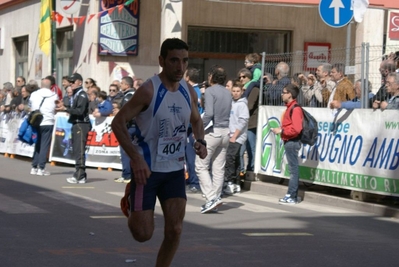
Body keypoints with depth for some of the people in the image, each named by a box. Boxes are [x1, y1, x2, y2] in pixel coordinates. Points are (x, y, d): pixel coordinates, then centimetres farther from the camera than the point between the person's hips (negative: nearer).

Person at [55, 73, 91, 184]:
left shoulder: (82, 95, -10)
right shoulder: (75, 95, 18)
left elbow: (80, 111, -20)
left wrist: (65, 109, -22)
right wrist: (63, 107, 8)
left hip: (81, 125, -10)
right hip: (76, 125, 10)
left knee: (79, 151, -10)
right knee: (76, 151, 11)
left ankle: (80, 176, -11)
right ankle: (81, 175, 16)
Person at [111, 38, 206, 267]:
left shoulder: (189, 91, 2)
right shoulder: (149, 91, -17)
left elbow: (196, 120, 21)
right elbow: (118, 123, -16)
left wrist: (200, 141, -1)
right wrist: (136, 158, -24)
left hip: (175, 170, 5)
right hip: (147, 169, -5)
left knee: (175, 230, -2)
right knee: (143, 234, -2)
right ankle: (131, 196, 31)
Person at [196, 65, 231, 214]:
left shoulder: (210, 91, -10)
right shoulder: (228, 93, 12)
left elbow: (209, 113, -21)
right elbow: (227, 113, 12)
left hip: (212, 132, -7)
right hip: (225, 132, 7)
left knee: (201, 166, -2)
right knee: (219, 168, 10)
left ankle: (211, 197, -11)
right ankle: (216, 197, 13)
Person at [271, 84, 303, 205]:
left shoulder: (295, 109, -15)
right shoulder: (290, 107, 15)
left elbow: (296, 129, -22)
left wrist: (281, 131, -14)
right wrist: (280, 129, 8)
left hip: (292, 142, -10)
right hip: (289, 141, 10)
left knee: (293, 168, -6)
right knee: (292, 168, 11)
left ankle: (292, 197, -5)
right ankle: (291, 195, 15)